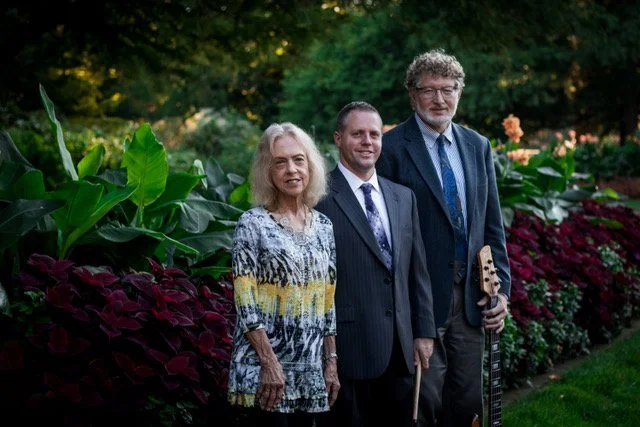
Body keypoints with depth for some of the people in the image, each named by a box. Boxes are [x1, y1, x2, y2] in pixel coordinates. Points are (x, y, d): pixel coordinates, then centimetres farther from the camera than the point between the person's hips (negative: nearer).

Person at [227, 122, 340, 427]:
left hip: (310, 369, 5)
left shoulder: (323, 226, 9)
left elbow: (328, 302, 13)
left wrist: (331, 361, 8)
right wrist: (270, 363, -17)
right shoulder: (252, 224, -7)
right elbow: (245, 303, -11)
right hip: (266, 366, -5)